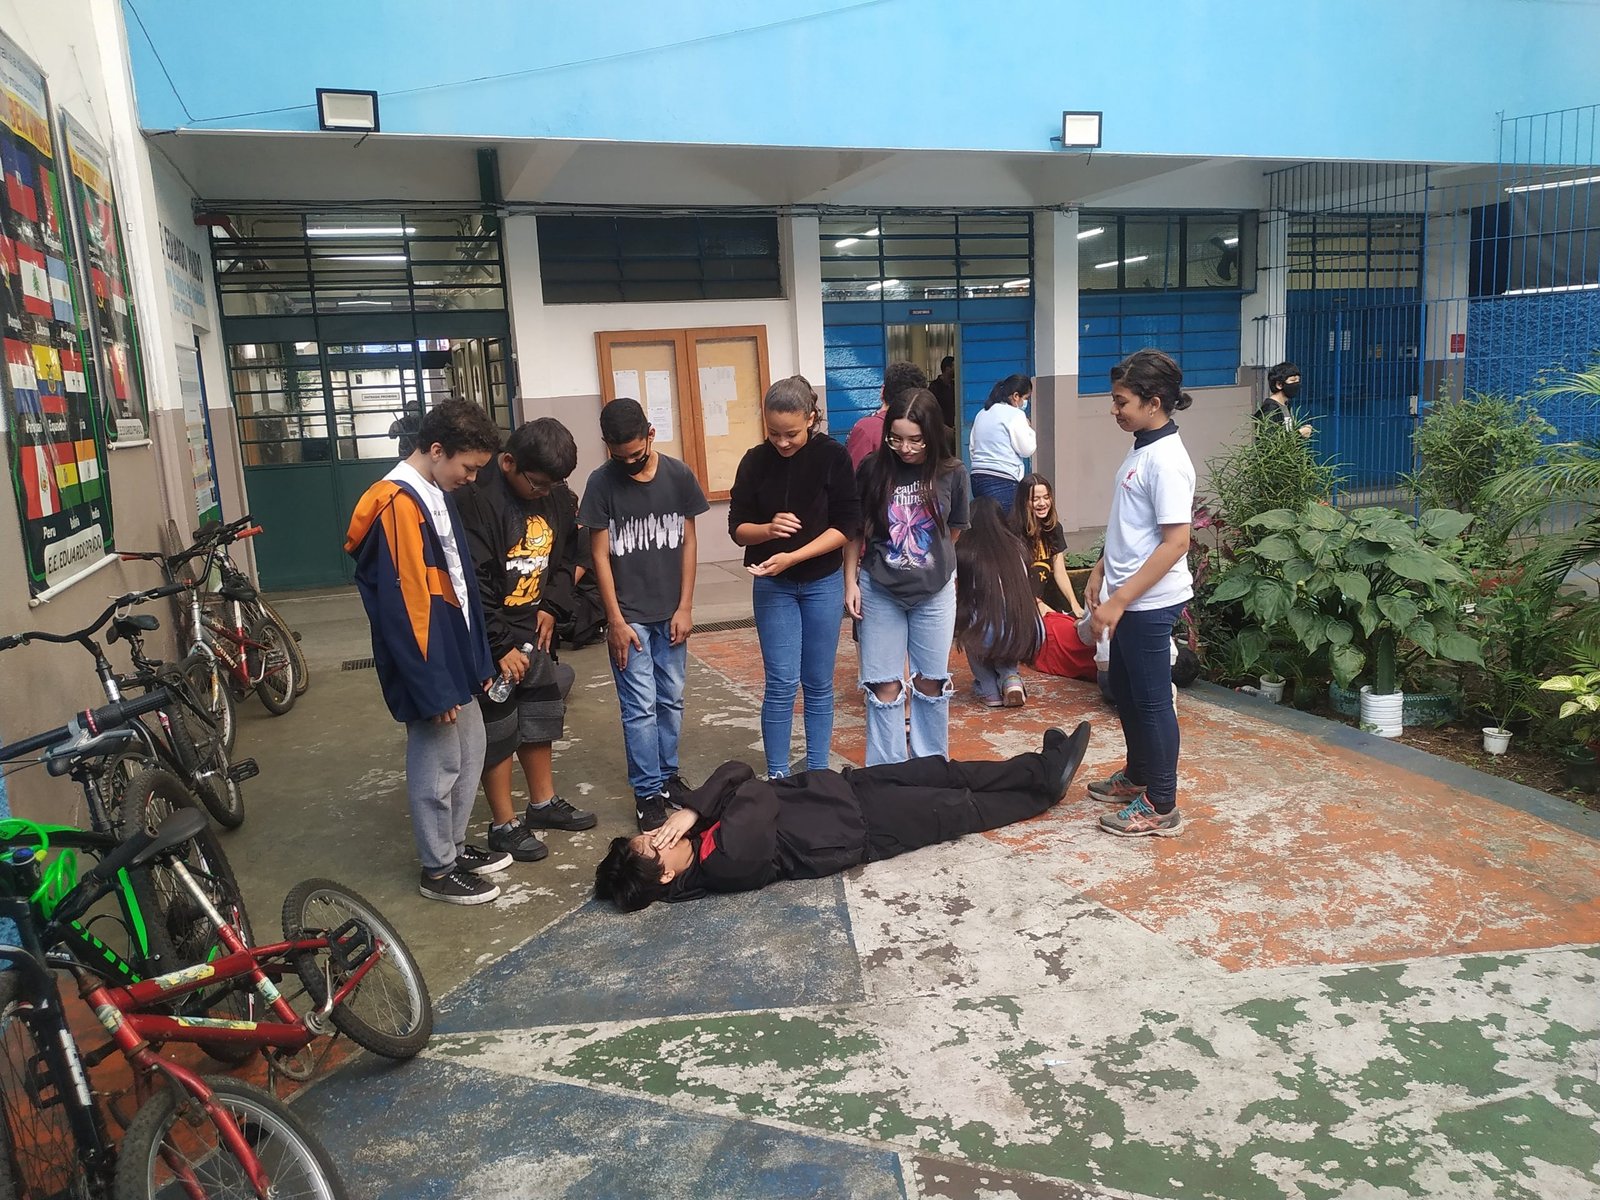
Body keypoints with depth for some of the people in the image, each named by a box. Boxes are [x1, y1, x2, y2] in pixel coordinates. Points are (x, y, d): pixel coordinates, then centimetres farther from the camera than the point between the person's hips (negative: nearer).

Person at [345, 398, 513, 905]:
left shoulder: (436, 496, 9)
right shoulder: (398, 506, -21)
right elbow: (404, 607, -23)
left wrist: (478, 659, 16)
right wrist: (432, 689, -20)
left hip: (454, 656, 9)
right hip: (427, 667, -9)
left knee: (469, 750, 19)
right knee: (438, 764, 4)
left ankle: (455, 845, 35)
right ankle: (438, 869, 21)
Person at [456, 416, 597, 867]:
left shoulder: (556, 495, -2)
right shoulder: (477, 500, -24)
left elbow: (565, 553, 13)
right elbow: (473, 584, -24)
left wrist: (551, 607, 1)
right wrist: (501, 647, -20)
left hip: (533, 627, 7)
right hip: (488, 633, -7)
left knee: (541, 710, 16)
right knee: (498, 725, 1)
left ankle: (543, 803, 33)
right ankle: (503, 825, 15)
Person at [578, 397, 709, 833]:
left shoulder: (678, 476, -3)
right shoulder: (602, 482, -8)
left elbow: (687, 542, 3)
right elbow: (600, 554, -5)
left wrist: (685, 607, 0)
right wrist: (615, 620, -8)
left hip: (671, 613, 3)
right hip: (629, 615, -3)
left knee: (671, 699, 12)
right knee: (641, 706, -2)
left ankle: (668, 774, 27)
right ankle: (648, 793, 8)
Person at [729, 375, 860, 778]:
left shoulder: (833, 457, -8)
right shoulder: (756, 461, -4)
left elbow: (846, 525, -10)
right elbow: (738, 528, -1)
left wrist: (793, 556, -21)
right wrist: (769, 528, -23)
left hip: (823, 583, 0)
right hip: (773, 585, 0)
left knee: (819, 684, 8)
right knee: (782, 684, -2)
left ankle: (818, 774, 20)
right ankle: (777, 777, 9)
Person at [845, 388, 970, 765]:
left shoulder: (951, 473, -8)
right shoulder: (873, 469, -11)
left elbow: (952, 530, 8)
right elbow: (855, 529, -1)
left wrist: (933, 562, 11)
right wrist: (851, 582, -2)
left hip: (934, 591, 1)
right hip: (880, 591, -1)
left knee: (931, 681, 12)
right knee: (885, 685, 4)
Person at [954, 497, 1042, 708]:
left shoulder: (964, 550, 8)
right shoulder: (1016, 546, 18)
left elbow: (956, 597, 14)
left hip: (988, 638, -3)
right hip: (1031, 637, 3)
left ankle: (989, 690, 21)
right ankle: (1010, 678, 11)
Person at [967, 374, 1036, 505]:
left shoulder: (982, 414, 16)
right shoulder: (1015, 414, -6)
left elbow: (971, 446, 19)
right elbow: (1027, 450, -6)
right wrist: (1029, 428, 9)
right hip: (1003, 481, -8)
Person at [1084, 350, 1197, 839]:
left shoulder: (1166, 460, -20)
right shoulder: (1141, 450, 8)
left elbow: (1175, 543, -24)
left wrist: (1118, 601, -23)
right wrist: (1100, 571, 16)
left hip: (1149, 603, -9)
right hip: (1126, 598, 9)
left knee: (1152, 700, 2)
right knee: (1125, 691, 21)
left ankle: (1161, 807, 16)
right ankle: (1137, 775, 39)